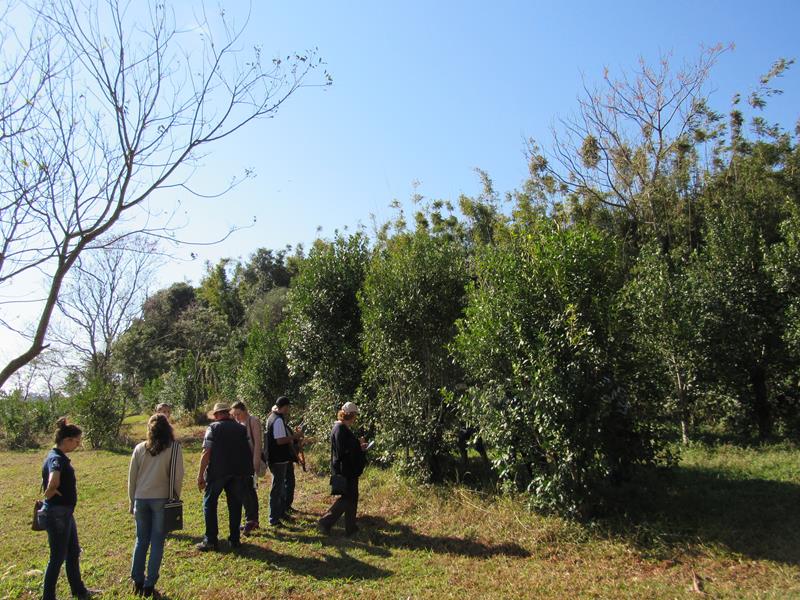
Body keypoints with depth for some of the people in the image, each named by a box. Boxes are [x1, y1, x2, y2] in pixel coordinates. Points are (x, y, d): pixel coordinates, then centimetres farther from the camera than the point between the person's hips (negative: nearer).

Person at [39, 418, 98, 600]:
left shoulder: (59, 457, 8)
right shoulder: (56, 459, -22)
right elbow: (53, 483, -41)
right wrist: (50, 494, -22)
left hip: (65, 513, 10)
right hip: (57, 514, -10)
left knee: (73, 552, 20)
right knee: (58, 557, 4)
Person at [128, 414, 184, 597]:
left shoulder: (139, 448, 3)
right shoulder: (174, 447, -6)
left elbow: (132, 477, 7)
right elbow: (178, 476, -6)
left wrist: (132, 501, 18)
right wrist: (176, 498, 6)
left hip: (141, 499, 3)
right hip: (161, 499, -3)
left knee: (141, 540, 17)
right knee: (157, 542, 7)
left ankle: (137, 581, 21)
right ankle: (149, 584, 9)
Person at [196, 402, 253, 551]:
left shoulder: (213, 427, -2)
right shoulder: (241, 429, 11)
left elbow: (206, 453, -10)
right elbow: (247, 451, 12)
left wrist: (201, 475, -7)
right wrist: (248, 472, 22)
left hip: (217, 471, -4)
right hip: (239, 472, 4)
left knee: (209, 503, 9)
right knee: (235, 504, 13)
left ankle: (210, 540, 8)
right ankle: (235, 539, 17)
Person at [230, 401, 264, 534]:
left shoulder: (253, 421, -10)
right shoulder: (239, 423, 12)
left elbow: (258, 442, -15)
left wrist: (256, 462, -19)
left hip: (251, 460, -8)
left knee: (247, 490, -11)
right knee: (249, 490, 13)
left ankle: (250, 519, -4)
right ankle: (253, 520, 21)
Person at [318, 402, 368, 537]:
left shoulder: (344, 428, 12)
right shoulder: (340, 429, -20)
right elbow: (342, 452, -25)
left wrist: (359, 445, 4)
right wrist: (359, 448, -13)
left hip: (350, 471, 11)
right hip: (345, 471, -11)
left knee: (352, 497, 15)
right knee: (346, 498, -3)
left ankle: (351, 527, 24)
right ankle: (325, 522, 3)